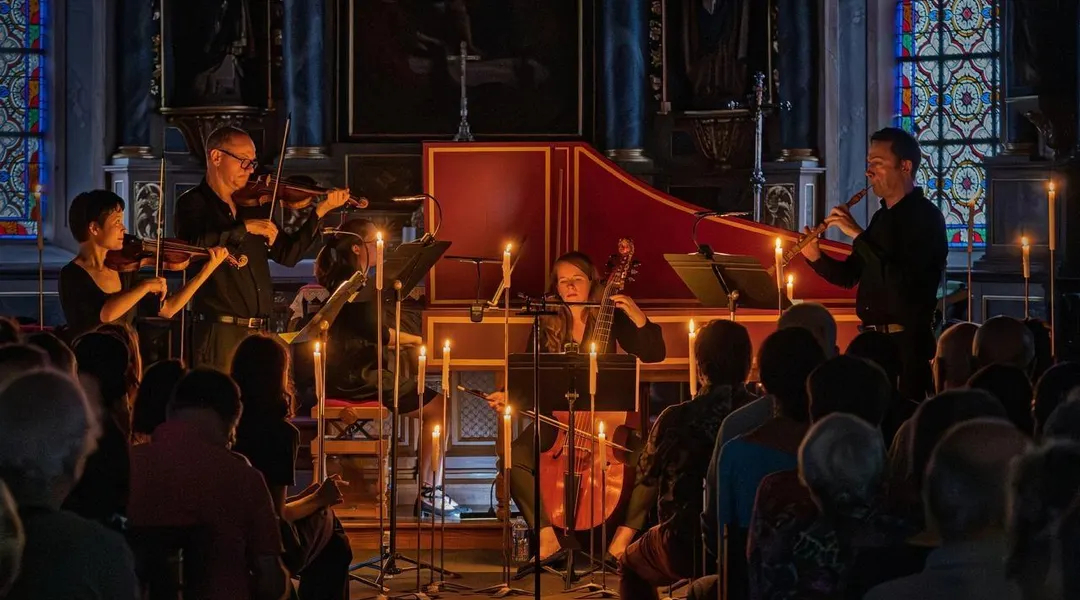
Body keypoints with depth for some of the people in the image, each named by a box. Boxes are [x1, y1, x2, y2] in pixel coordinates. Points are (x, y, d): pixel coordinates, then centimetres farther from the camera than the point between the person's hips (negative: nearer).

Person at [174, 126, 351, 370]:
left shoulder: (252, 205, 18)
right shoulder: (193, 203, 0)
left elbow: (287, 254, 17)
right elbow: (193, 246, -20)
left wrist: (319, 212, 9)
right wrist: (245, 228, -20)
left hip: (260, 332, 6)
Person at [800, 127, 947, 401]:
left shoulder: (925, 217, -11)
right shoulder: (882, 217, 15)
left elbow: (901, 282, -23)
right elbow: (849, 276, 19)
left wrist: (858, 234, -20)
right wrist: (815, 257, 0)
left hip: (906, 343, -8)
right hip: (872, 339, 8)